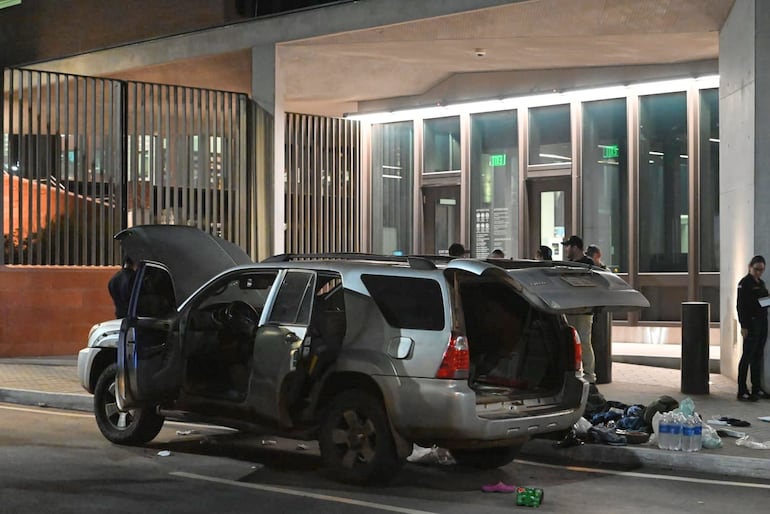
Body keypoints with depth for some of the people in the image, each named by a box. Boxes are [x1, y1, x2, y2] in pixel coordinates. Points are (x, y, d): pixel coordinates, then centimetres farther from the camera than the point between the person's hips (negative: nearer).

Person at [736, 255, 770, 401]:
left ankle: (757, 389, 19)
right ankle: (742, 392, -4)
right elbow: (741, 305, -13)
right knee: (747, 356, -6)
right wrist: (743, 326, -19)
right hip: (751, 323, -8)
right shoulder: (745, 283, -9)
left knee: (758, 356, 12)